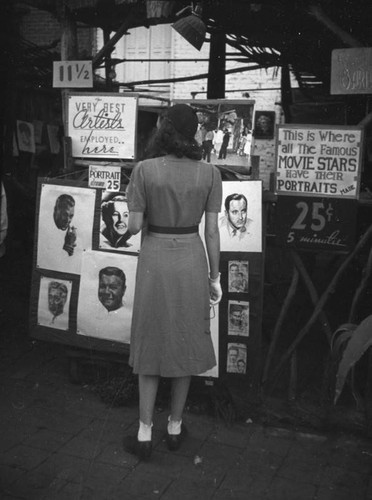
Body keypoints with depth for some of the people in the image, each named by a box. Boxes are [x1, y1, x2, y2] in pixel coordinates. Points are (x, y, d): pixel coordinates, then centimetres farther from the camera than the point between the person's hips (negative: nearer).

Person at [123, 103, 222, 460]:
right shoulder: (209, 173, -5)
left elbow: (134, 226, -9)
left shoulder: (144, 170, -10)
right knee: (185, 344, 15)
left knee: (150, 345, 11)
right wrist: (215, 277, 5)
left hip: (154, 261, -1)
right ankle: (175, 428, 29)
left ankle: (144, 435, 18)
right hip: (191, 262, 2)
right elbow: (211, 230, -3)